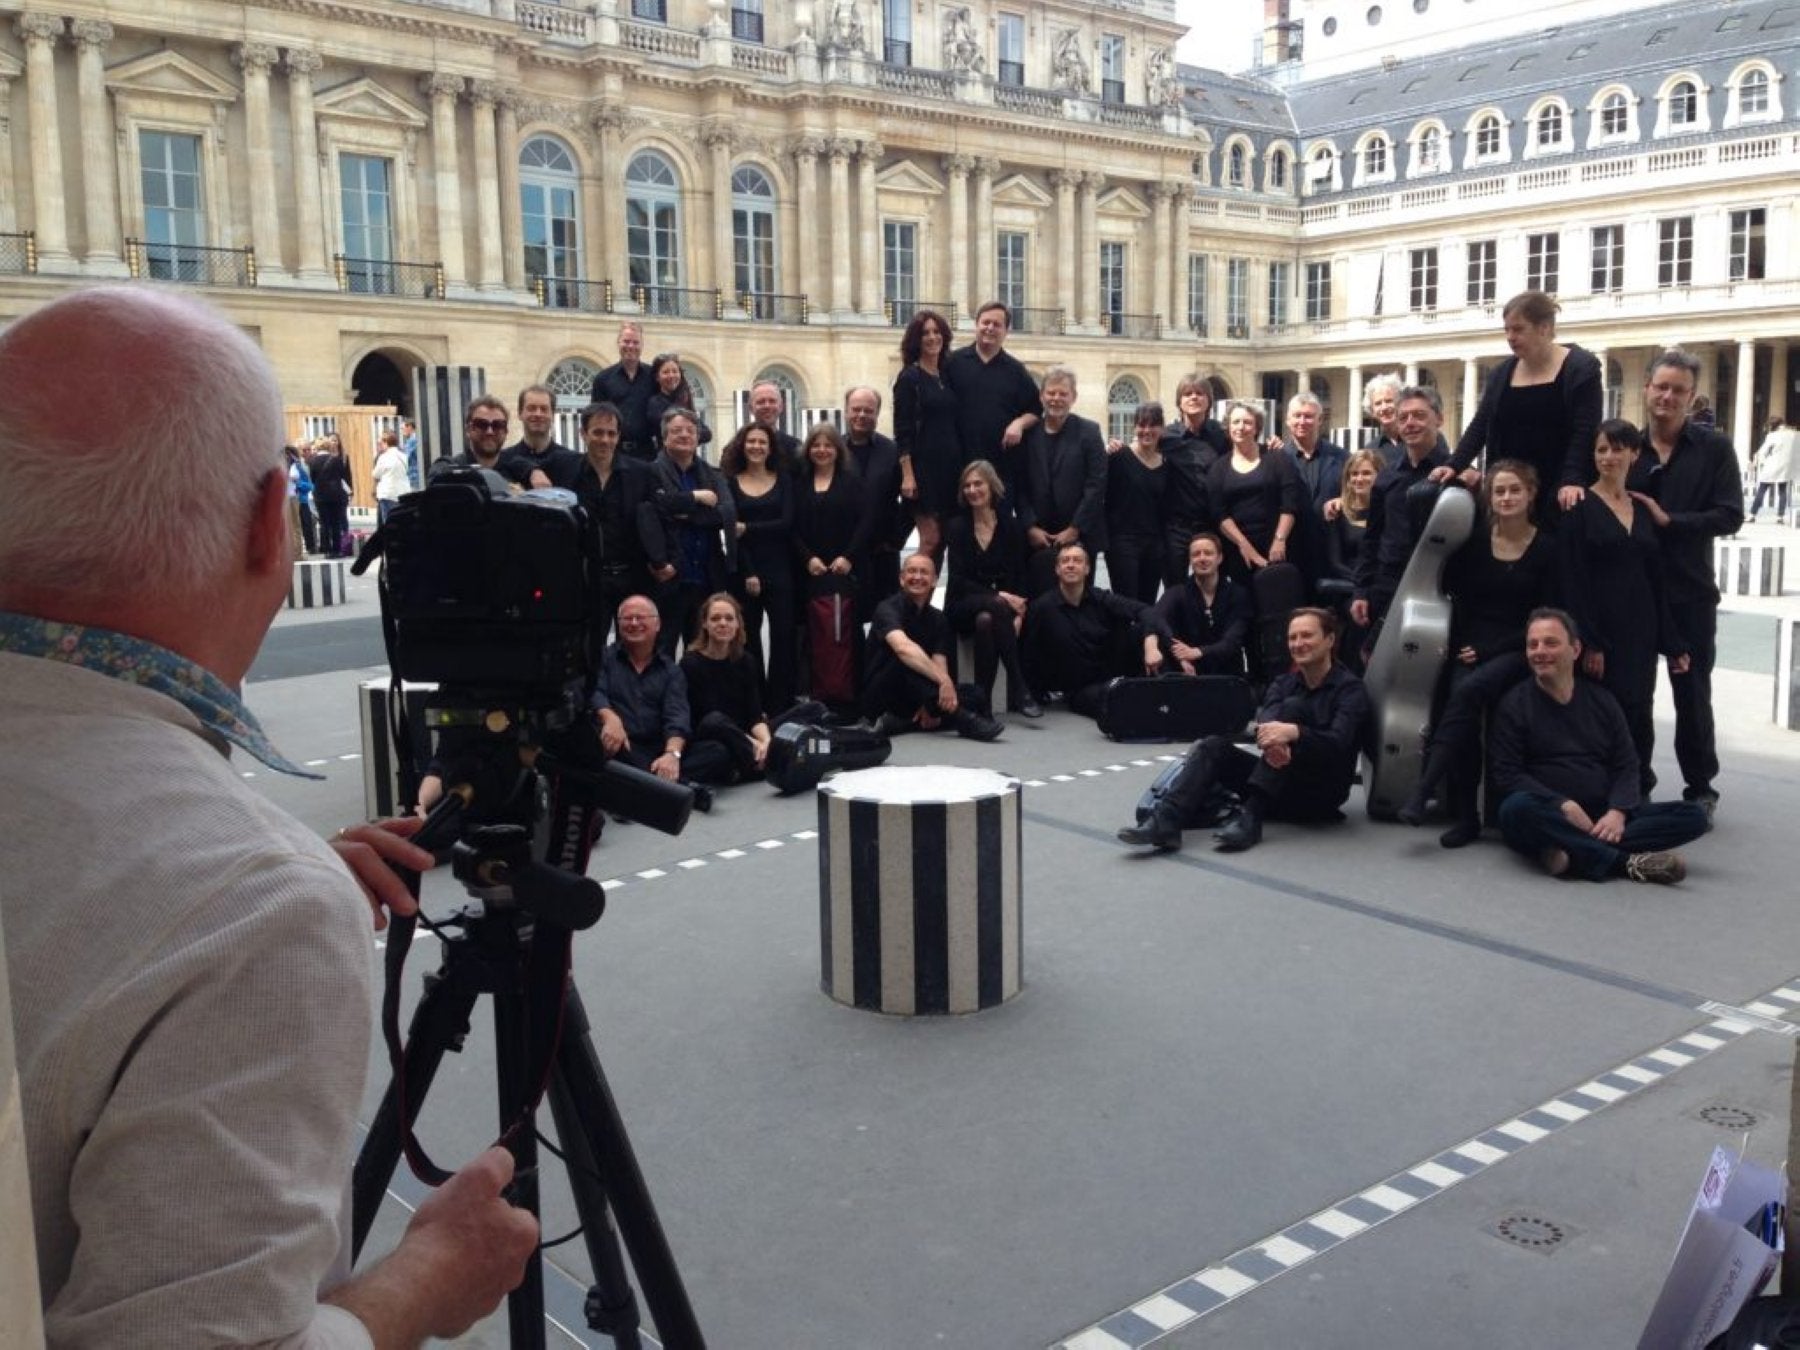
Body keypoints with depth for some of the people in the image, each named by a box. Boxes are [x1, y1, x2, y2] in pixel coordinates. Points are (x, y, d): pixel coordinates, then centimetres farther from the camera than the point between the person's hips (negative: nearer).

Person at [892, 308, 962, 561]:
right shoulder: (909, 377, -4)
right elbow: (902, 431, -9)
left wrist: (963, 464, 9)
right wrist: (907, 474, -16)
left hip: (951, 466, 6)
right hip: (923, 466, -6)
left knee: (943, 540, 6)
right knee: (931, 539, -8)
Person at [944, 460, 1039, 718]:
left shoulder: (1011, 526, 5)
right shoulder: (958, 527, 1)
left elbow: (1021, 576, 2)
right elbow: (959, 581, -8)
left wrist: (1018, 614, -16)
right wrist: (1000, 597, -21)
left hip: (1000, 606, 1)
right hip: (962, 606, -1)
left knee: (986, 620, -37)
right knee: (997, 608, -36)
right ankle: (1020, 692, -38)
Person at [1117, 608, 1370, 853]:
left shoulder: (1350, 689, -4)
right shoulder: (1282, 683, 11)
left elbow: (1338, 743, -22)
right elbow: (1266, 719, -12)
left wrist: (1294, 732, -43)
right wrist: (1271, 741, -38)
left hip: (1323, 792, -5)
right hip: (1282, 793, 5)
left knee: (1292, 707, -26)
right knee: (1214, 745, -17)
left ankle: (1251, 818, -36)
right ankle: (1166, 821, -38)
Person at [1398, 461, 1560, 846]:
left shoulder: (1546, 547, 2)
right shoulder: (1475, 539, 8)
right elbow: (1453, 589, 6)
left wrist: (1488, 650, -9)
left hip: (1516, 652, -2)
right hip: (1470, 648, 2)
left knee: (1468, 691, -31)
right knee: (1462, 706, -26)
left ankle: (1422, 790, -35)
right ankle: (1464, 815, -23)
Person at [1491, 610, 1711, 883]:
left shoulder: (1601, 700, 16)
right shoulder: (1515, 704, 5)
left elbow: (1626, 766, 11)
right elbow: (1507, 775, -5)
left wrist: (1617, 811, -11)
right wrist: (1563, 806, -20)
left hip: (1604, 816, 4)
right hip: (1550, 815, -4)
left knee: (1695, 815, -15)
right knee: (1516, 808, -37)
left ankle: (1574, 852, -34)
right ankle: (1625, 862, -36)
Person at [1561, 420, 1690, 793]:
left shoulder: (1644, 508, 13)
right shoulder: (1580, 506, -3)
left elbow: (1657, 580, 14)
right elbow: (1572, 580, -10)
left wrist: (1672, 644, 9)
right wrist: (1588, 643, -17)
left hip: (1640, 629, 5)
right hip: (1598, 628, -5)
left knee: (1639, 716, 5)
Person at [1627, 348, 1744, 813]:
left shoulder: (1714, 449, -1)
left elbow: (1730, 516, -9)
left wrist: (1669, 520, -17)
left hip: (1690, 592, -2)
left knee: (1692, 692, 7)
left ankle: (1700, 787, 19)